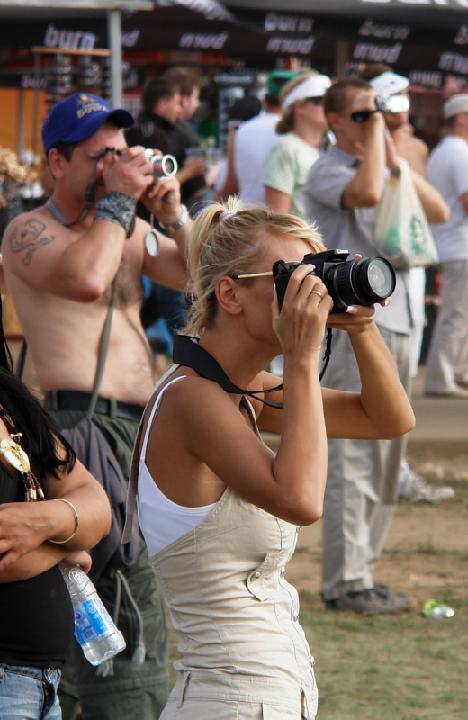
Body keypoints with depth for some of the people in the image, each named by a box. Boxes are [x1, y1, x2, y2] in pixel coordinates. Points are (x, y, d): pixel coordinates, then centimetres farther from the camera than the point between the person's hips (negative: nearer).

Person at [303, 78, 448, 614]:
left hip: (394, 323, 9)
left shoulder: (382, 168, 19)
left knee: (386, 458, 11)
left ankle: (358, 572, 17)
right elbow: (367, 192, -27)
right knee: (353, 457, -10)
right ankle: (346, 583, -9)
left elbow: (438, 212, 10)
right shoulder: (326, 172, -6)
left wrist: (396, 160, 1)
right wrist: (374, 132, -13)